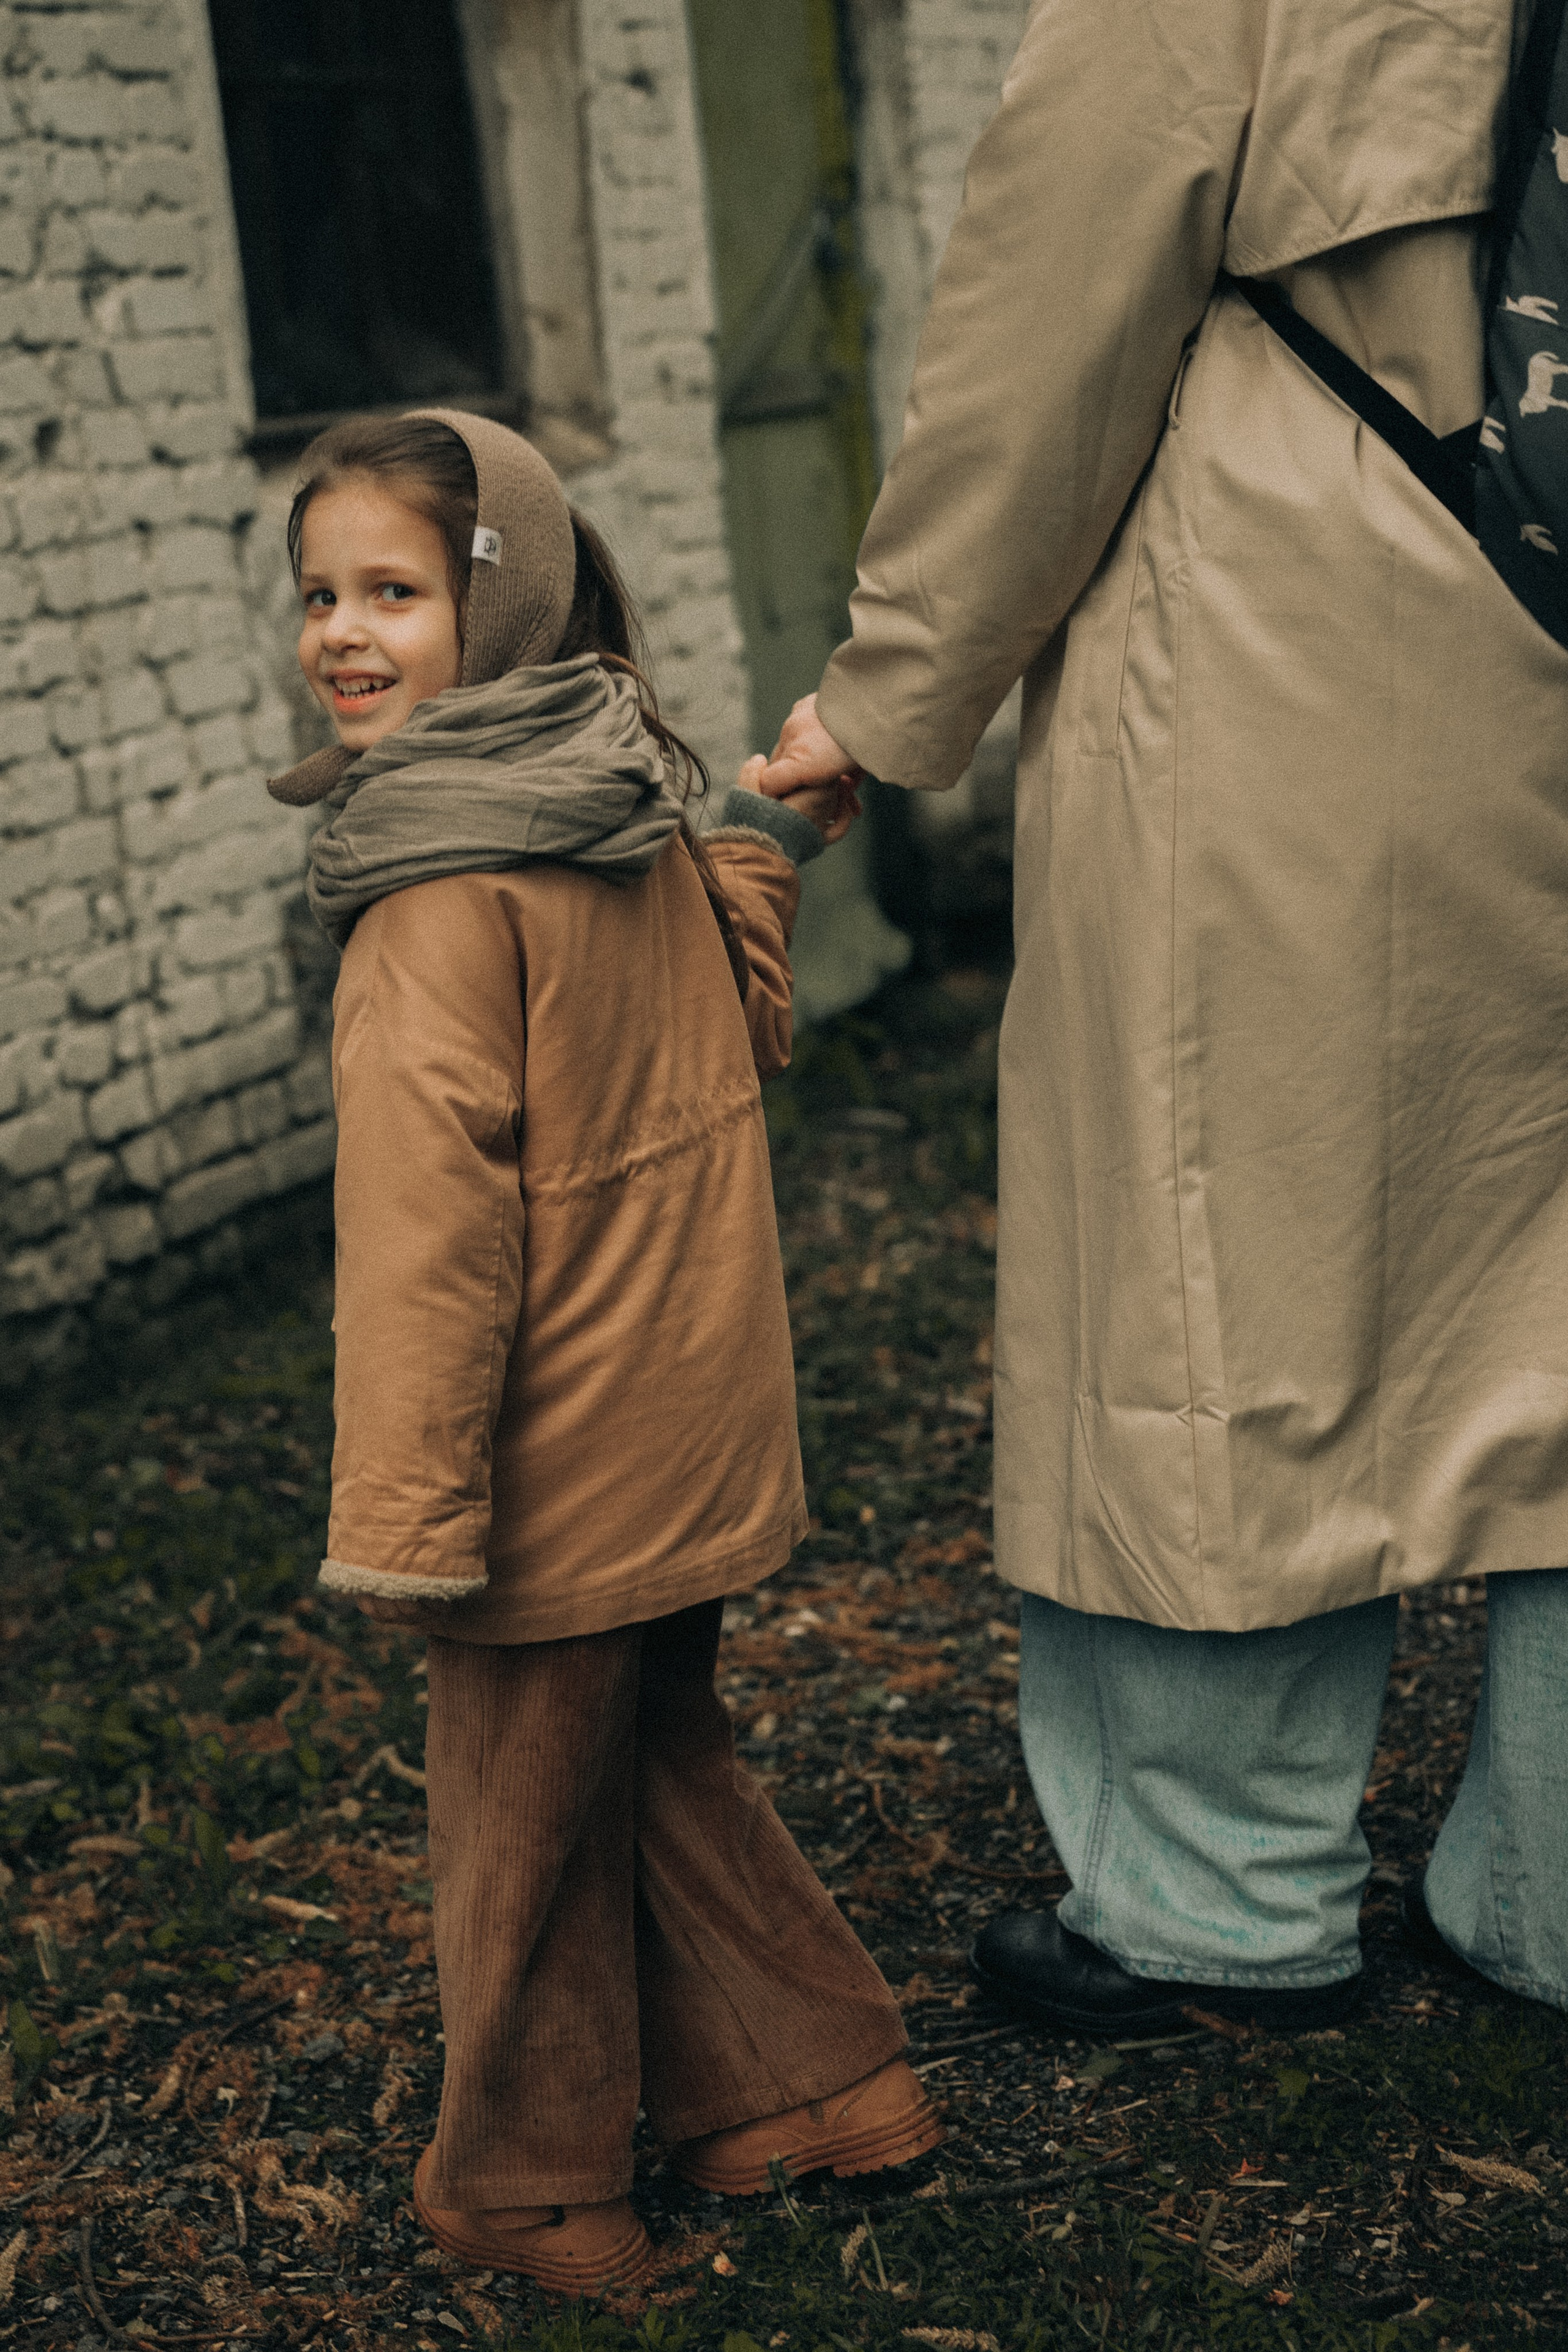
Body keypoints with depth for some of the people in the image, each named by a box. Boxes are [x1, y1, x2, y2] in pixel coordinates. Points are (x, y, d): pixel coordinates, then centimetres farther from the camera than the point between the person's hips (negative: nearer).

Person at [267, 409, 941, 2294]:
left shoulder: (442, 885, -20)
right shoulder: (639, 822, 5)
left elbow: (430, 1218, -24)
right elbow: (740, 1035, 20)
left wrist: (402, 1508, -22)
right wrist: (769, 847, 27)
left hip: (558, 1465, -8)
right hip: (697, 1423, 8)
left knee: (522, 1809, 9)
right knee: (657, 1756, 24)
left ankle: (529, 2182, 26)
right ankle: (804, 2075, 33)